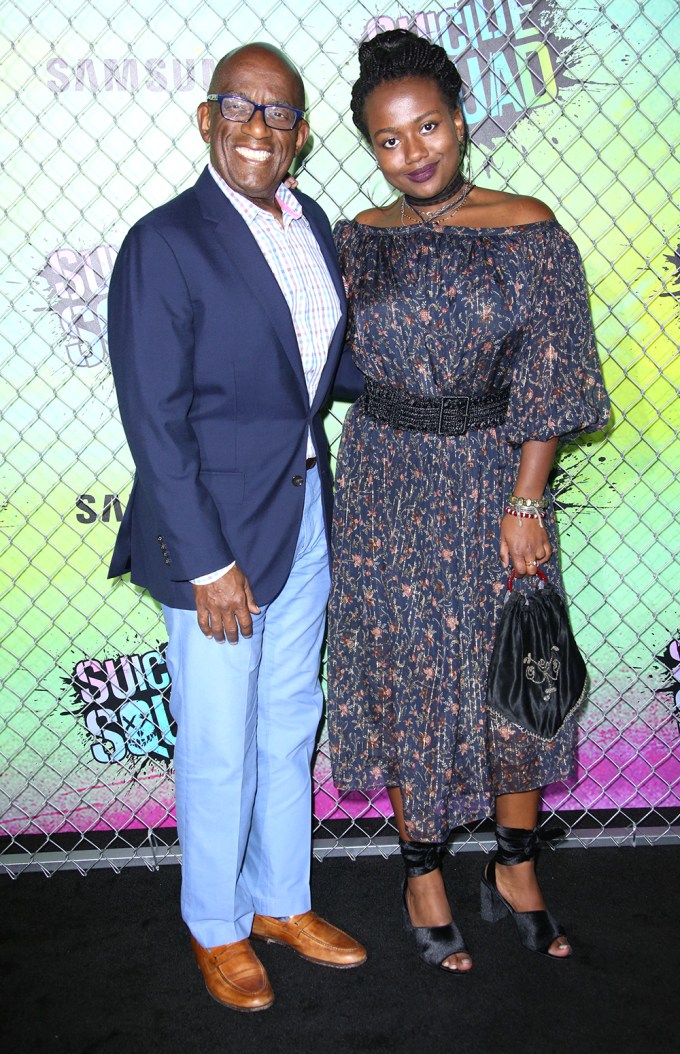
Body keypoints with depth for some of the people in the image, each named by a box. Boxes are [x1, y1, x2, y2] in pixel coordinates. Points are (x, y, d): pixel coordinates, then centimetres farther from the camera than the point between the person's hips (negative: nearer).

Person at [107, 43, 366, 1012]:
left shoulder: (311, 223, 6)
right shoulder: (165, 243, -15)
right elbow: (155, 420, -17)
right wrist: (208, 564, -18)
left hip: (306, 512, 7)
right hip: (214, 528, -7)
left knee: (289, 724, 20)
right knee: (219, 747, 8)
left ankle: (281, 900, 40)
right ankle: (216, 927, 33)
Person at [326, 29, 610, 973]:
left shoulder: (528, 231, -5)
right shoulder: (358, 241, 2)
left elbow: (550, 383, -6)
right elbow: (340, 364, 10)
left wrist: (524, 503, -10)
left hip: (496, 477, -1)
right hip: (388, 485, 1)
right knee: (404, 674, 8)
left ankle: (516, 873, 28)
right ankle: (424, 875, 27)